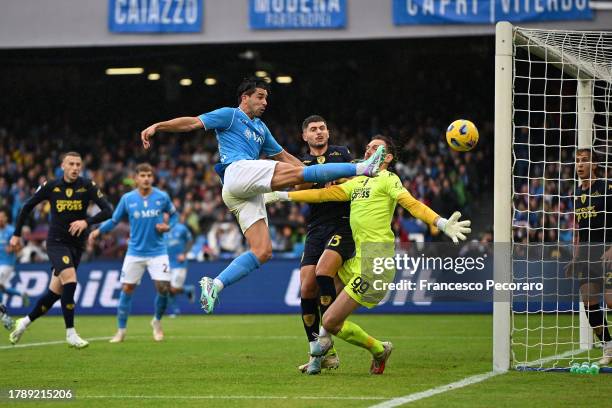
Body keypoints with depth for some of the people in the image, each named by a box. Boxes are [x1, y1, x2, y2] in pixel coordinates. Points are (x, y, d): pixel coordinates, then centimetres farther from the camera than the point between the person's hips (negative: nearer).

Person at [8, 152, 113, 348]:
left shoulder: (88, 186, -4)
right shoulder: (51, 187, -4)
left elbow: (107, 210, -10)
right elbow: (27, 206, 8)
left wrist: (87, 222, -26)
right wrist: (16, 234, 8)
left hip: (76, 245, 3)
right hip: (56, 242, -3)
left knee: (55, 292, 6)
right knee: (70, 282, -23)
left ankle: (24, 322, 28)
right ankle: (70, 334, -14)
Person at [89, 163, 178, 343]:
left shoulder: (162, 197, -4)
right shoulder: (127, 199, -4)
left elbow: (174, 214, 11)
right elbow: (114, 220, 4)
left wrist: (168, 226, -8)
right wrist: (99, 231, -8)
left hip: (157, 252, 0)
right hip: (135, 252, 0)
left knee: (163, 287, -10)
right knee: (127, 289, -1)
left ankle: (157, 322, 17)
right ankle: (121, 330, 12)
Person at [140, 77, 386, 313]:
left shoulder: (260, 128, 32)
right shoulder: (229, 115, 11)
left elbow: (283, 156, 37)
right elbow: (193, 122, 2)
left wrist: (320, 177, 31)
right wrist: (158, 126, -10)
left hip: (250, 194, 8)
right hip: (237, 171, -8)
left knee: (263, 251, -6)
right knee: (298, 172, -19)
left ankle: (214, 285, -10)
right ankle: (360, 169, -20)